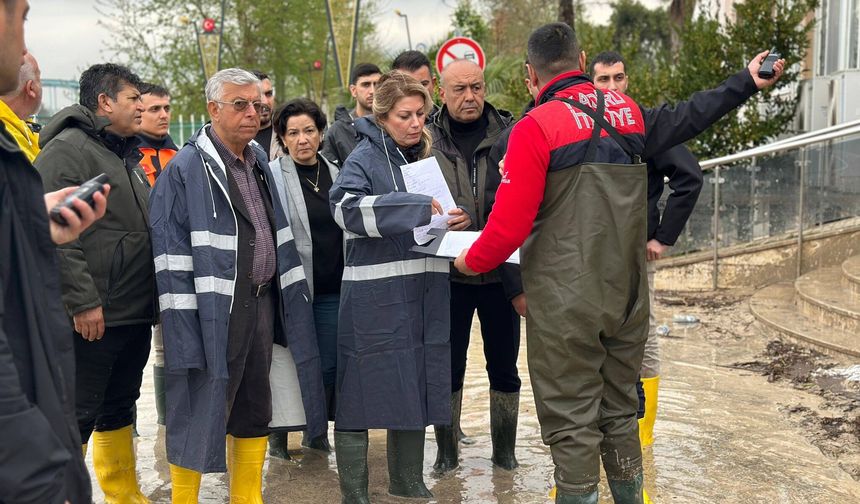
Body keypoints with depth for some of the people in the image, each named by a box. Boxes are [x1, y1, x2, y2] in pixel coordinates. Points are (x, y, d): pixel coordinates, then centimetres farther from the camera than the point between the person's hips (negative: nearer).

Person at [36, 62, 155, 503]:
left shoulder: (128, 156, 18)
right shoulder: (68, 149, -10)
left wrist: (150, 297, 20)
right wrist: (82, 301, -23)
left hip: (135, 315, 9)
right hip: (93, 318, -9)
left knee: (119, 409, 19)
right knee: (77, 417, -3)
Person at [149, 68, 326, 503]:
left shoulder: (259, 163, 14)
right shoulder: (186, 168, -9)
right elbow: (172, 255, -13)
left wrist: (292, 299, 15)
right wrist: (184, 327, -17)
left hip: (263, 303, 7)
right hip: (213, 312, -7)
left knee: (256, 409, 15)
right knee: (202, 411, 0)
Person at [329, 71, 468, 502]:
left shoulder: (425, 155, 14)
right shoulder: (366, 156, -5)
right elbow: (347, 207, -24)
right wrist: (420, 208, -26)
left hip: (425, 295, 6)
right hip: (374, 297, -6)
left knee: (416, 388, 14)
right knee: (362, 392, 0)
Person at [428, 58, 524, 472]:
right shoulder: (428, 139, -3)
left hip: (501, 272, 1)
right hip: (448, 272, 0)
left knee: (504, 366, 12)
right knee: (448, 366, 11)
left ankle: (504, 449, 30)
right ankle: (447, 450, 28)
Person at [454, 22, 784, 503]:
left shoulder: (536, 126, -11)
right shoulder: (627, 112, 6)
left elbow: (510, 223, -15)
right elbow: (685, 118, 21)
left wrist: (472, 261, 1)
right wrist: (746, 81, 34)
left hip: (565, 303, -6)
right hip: (628, 296, 6)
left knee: (571, 423, 4)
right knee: (620, 413, 19)